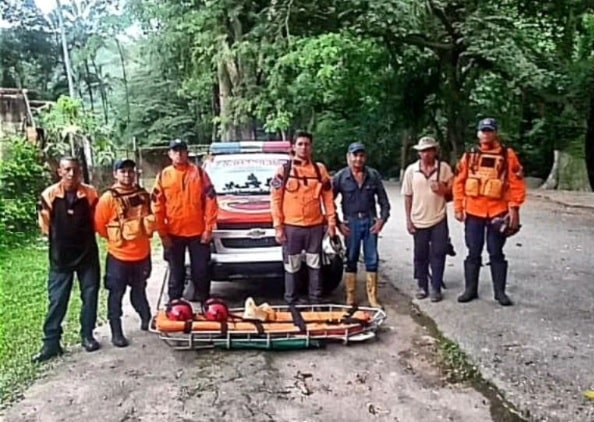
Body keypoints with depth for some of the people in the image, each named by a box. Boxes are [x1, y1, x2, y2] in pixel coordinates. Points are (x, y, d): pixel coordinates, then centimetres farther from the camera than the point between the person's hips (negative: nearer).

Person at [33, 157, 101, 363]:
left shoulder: (90, 193, -5)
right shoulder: (49, 195, -9)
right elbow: (45, 225, 0)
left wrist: (83, 236, 1)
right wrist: (59, 239, -2)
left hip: (87, 253, 1)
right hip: (61, 255, -1)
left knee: (90, 296, 8)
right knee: (57, 299, 2)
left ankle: (87, 335, 23)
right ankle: (51, 342, 10)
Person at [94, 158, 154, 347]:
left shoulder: (143, 195, 3)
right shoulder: (108, 198, -12)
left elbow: (150, 217, 19)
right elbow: (99, 225, -7)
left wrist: (148, 228, 8)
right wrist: (116, 238, 2)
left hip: (142, 253, 4)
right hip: (118, 256, -4)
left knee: (139, 291, 20)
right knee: (116, 295, 5)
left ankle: (147, 320, 38)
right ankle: (116, 333, 15)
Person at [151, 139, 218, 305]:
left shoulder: (199, 172, -1)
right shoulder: (163, 176, 2)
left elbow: (210, 201, -2)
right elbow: (158, 207, 2)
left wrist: (208, 228, -7)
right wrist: (163, 233, -3)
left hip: (198, 232, -1)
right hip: (173, 234, 1)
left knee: (201, 271, 8)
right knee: (176, 273, 12)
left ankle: (202, 302, 22)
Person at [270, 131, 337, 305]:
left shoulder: (320, 169, 5)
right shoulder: (284, 170, -1)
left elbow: (328, 197, 7)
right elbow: (275, 199, -2)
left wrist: (331, 222, 2)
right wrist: (278, 226, -7)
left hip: (315, 225, 2)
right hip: (291, 226, -2)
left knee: (315, 265, 11)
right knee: (292, 267, 6)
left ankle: (316, 300, 22)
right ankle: (291, 302, 16)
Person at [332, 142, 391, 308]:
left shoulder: (373, 175, 2)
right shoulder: (340, 177, -3)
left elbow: (383, 199, 7)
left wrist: (382, 218, -2)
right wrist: (337, 223, -4)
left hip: (370, 221, 2)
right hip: (351, 222, -1)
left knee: (372, 260, 5)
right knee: (351, 260, 5)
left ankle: (372, 297, 14)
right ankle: (350, 297, 15)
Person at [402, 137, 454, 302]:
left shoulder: (444, 168, -2)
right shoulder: (411, 170, 0)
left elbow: (452, 191, 4)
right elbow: (407, 197, 3)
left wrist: (443, 190, -19)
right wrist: (408, 220, 0)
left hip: (439, 220, -1)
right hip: (418, 220, 1)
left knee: (438, 254, 3)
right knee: (420, 255, 10)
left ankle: (436, 288, 12)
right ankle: (422, 286, 23)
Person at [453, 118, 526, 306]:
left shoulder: (508, 155, -1)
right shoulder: (469, 156, 4)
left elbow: (516, 183, -3)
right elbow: (459, 183, 5)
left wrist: (514, 208, -9)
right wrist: (458, 208, 1)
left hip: (498, 212, -1)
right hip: (473, 212, 2)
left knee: (496, 253, 7)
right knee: (473, 253, 9)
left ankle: (500, 291, 17)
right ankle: (470, 289, 19)